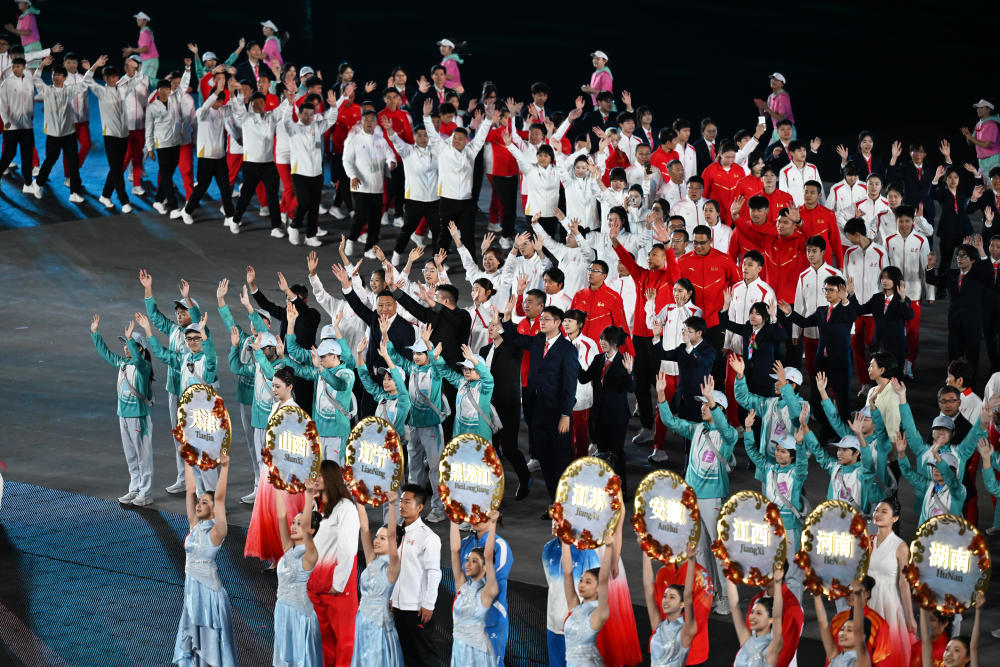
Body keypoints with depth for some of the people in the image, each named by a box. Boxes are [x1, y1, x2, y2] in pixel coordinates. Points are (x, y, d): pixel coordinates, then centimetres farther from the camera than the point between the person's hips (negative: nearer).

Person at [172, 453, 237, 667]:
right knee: (192, 644, 11)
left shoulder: (216, 532, -10)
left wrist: (224, 468, -27)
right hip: (192, 590, 7)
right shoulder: (195, 526, 8)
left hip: (209, 590, -7)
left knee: (212, 646, -4)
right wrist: (188, 462, 9)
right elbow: (190, 490, 9)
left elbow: (220, 498, -20)